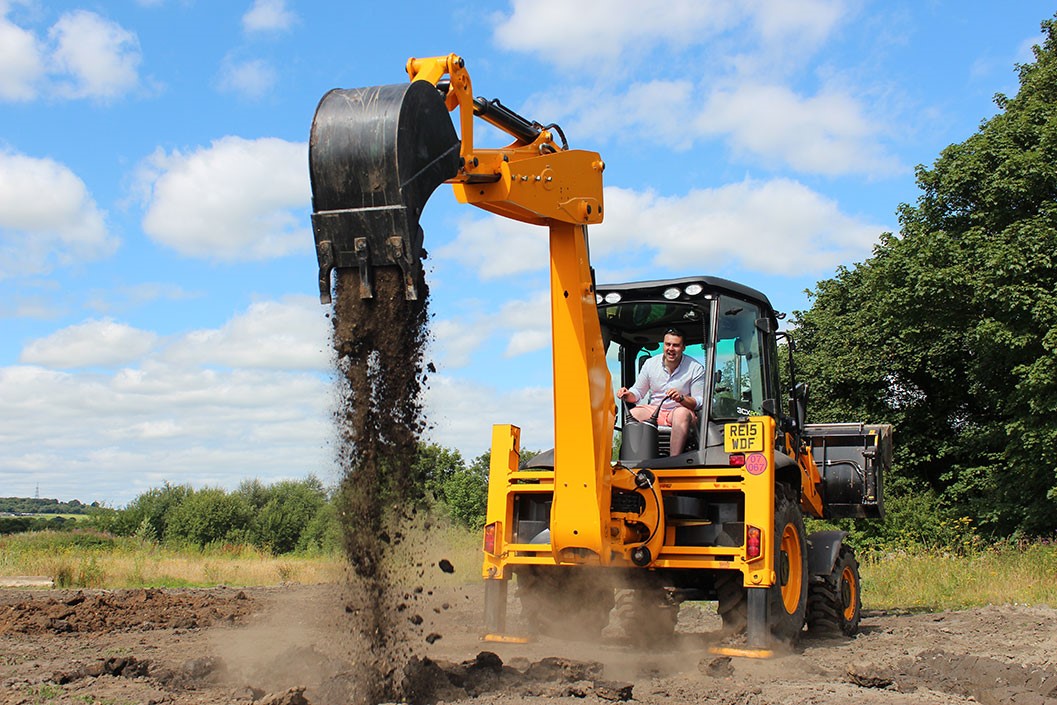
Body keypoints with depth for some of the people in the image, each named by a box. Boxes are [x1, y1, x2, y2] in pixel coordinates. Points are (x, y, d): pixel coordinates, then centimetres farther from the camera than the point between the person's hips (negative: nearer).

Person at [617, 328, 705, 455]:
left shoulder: (696, 369, -2)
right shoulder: (651, 363, 6)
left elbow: (700, 402, -6)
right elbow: (637, 393, 14)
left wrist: (681, 398, -25)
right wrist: (628, 395, -10)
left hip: (680, 411, -3)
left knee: (682, 413, -38)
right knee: (632, 414, -27)